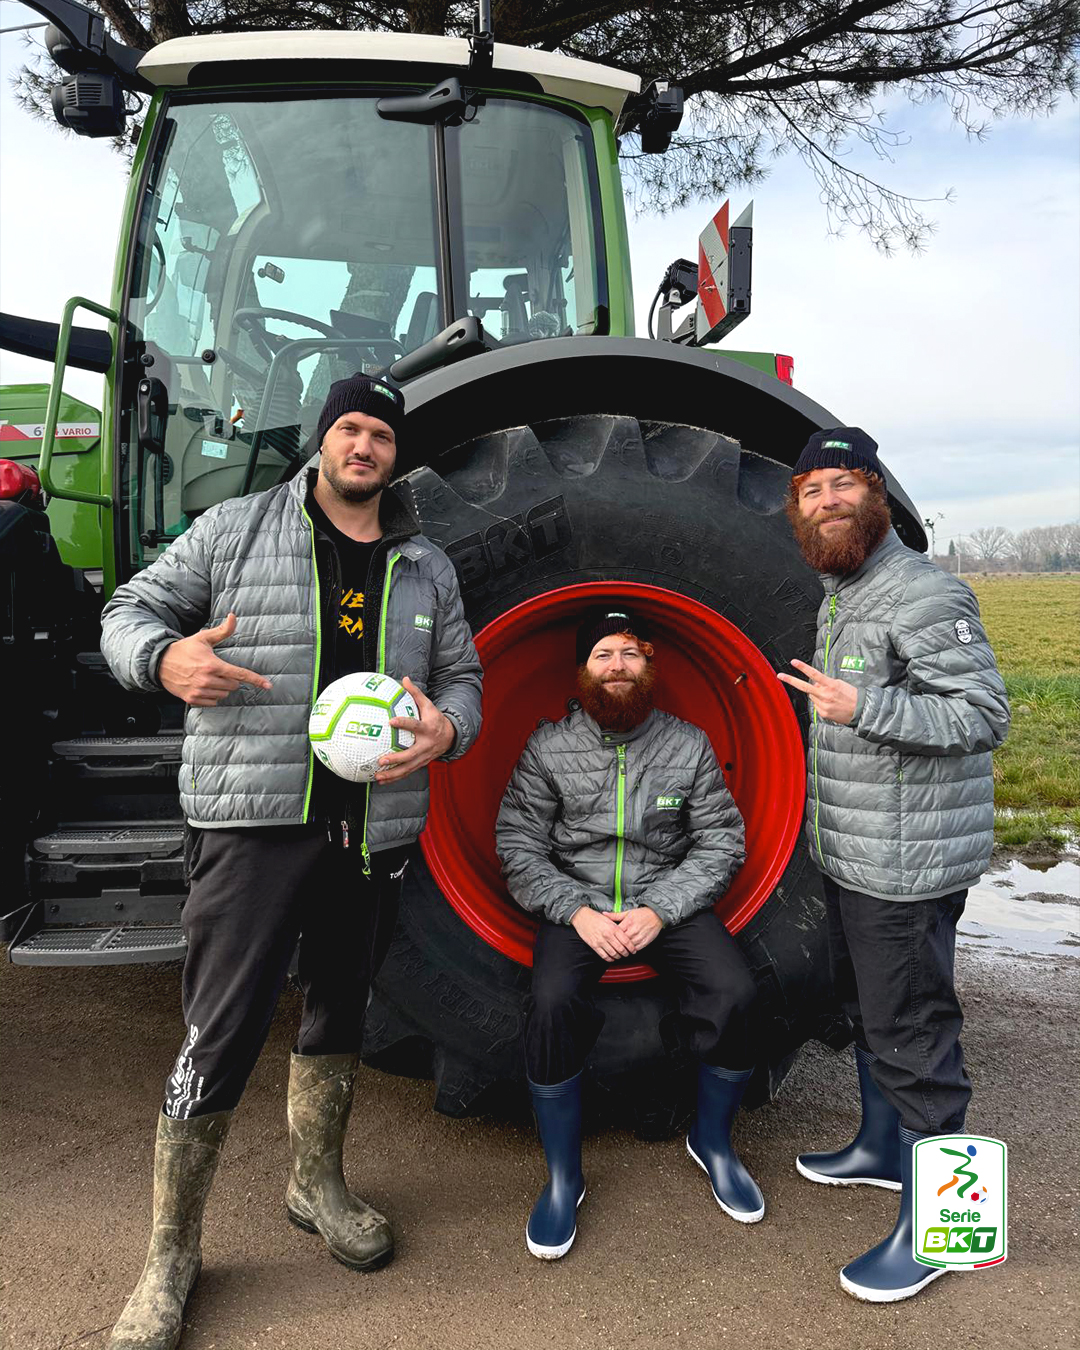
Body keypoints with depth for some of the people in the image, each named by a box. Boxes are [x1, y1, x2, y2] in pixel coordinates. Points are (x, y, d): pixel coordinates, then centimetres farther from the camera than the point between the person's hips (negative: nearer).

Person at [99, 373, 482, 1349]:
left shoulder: (428, 568, 12)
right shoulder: (234, 530, 2)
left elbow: (463, 675, 16)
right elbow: (130, 610, 6)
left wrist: (447, 730, -7)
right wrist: (166, 659, -18)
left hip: (376, 827, 5)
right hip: (253, 824, -4)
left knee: (341, 1011, 19)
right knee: (222, 1037, -3)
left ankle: (318, 1186, 42)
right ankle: (171, 1254, 18)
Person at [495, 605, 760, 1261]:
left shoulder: (690, 744, 1)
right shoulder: (549, 747, -1)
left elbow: (720, 843, 1)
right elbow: (519, 846, -2)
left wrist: (660, 910, -12)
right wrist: (577, 911, -15)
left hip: (669, 899, 1)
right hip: (576, 904, -1)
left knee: (735, 993, -24)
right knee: (554, 1000, -29)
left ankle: (713, 1139, 8)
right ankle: (564, 1176, -5)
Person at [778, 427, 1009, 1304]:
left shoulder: (925, 596, -17)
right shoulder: (840, 596, 13)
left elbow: (984, 714, -21)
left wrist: (864, 708, -28)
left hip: (907, 866, -9)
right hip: (850, 858, 10)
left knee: (911, 1033, 0)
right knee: (866, 1009, 23)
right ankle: (882, 1149, 43)